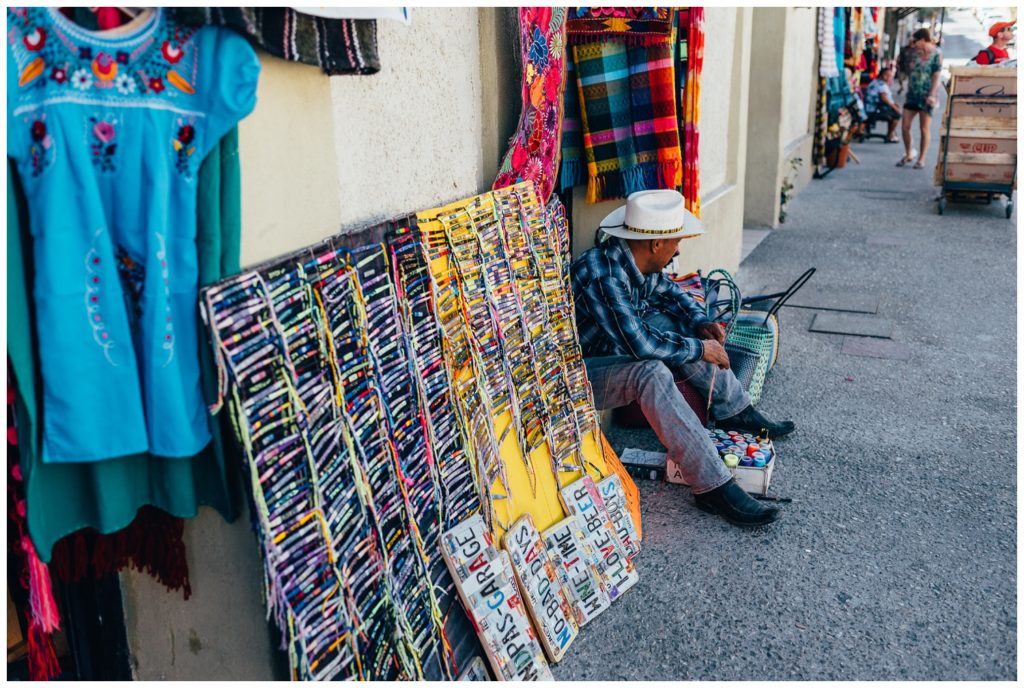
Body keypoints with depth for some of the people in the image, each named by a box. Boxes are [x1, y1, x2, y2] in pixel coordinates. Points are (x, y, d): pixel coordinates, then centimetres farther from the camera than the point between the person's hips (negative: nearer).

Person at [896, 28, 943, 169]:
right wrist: (907, 46, 7)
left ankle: (921, 159, 11)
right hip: (912, 94, 5)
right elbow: (900, 61, 21)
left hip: (926, 96, -5)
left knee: (924, 129, 3)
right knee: (905, 126, 3)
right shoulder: (911, 51, 6)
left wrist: (932, 95, -18)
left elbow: (937, 75, -10)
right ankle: (908, 155, 22)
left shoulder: (936, 53, -6)